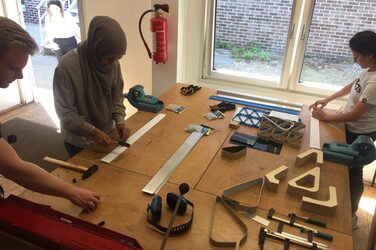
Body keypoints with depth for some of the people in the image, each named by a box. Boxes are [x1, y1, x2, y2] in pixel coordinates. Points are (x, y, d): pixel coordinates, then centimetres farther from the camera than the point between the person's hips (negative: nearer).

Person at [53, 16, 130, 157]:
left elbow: (117, 95, 0)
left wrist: (119, 121, -14)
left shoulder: (112, 62, -11)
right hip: (79, 142, -5)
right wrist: (92, 131, -30)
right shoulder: (67, 66, -27)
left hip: (107, 135, 5)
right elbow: (65, 112, -21)